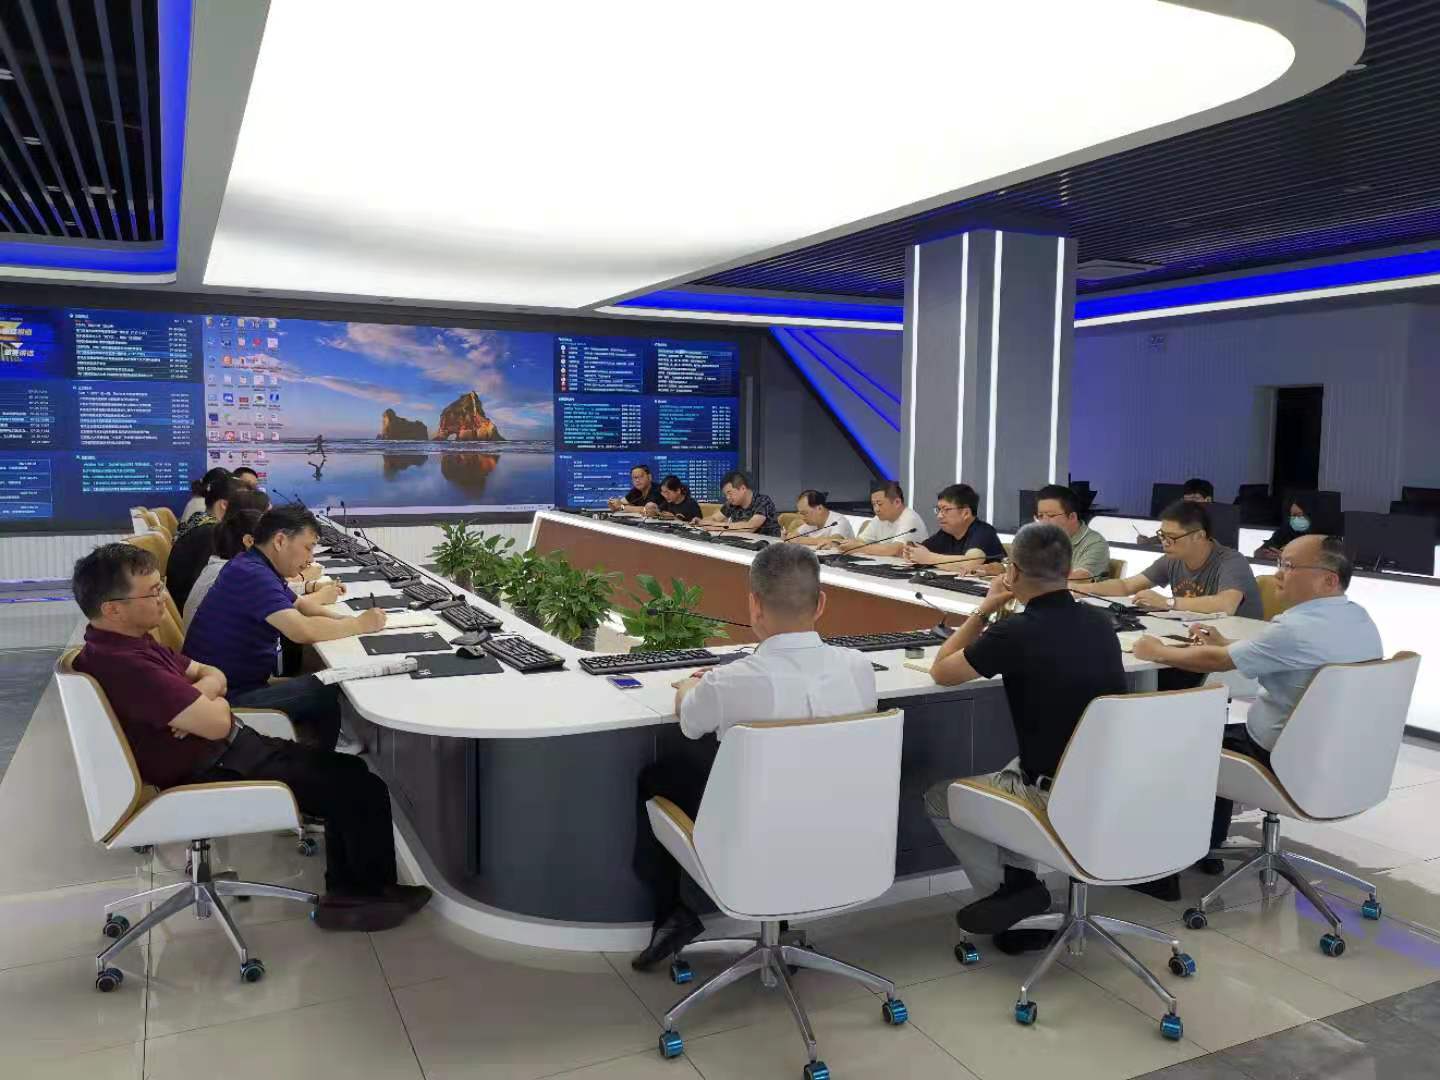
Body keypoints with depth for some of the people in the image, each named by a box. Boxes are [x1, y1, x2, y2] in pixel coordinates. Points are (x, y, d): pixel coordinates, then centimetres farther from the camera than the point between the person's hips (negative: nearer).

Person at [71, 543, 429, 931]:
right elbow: (216, 723, -28)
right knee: (364, 790, -7)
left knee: (349, 771, 11)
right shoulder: (125, 665, -28)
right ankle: (373, 892, 16)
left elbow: (214, 675, 12)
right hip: (213, 773, -10)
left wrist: (198, 696, -12)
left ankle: (346, 891, 18)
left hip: (226, 751, 10)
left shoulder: (127, 643, 6)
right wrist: (211, 704, -4)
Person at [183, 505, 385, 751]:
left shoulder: (260, 568, 9)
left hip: (243, 682, 10)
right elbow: (303, 631, -32)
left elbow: (299, 604, 22)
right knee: (331, 693, -12)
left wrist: (347, 620, 3)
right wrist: (359, 625, -17)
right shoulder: (252, 574, -23)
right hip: (227, 697, -10)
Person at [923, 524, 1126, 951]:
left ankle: (1010, 886, 10)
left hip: (1059, 800, -6)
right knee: (1016, 770, 34)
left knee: (938, 797, 16)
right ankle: (1020, 886, 24)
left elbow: (941, 672, -2)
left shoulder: (1015, 632, -19)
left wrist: (986, 608, 4)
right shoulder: (1099, 622, 1)